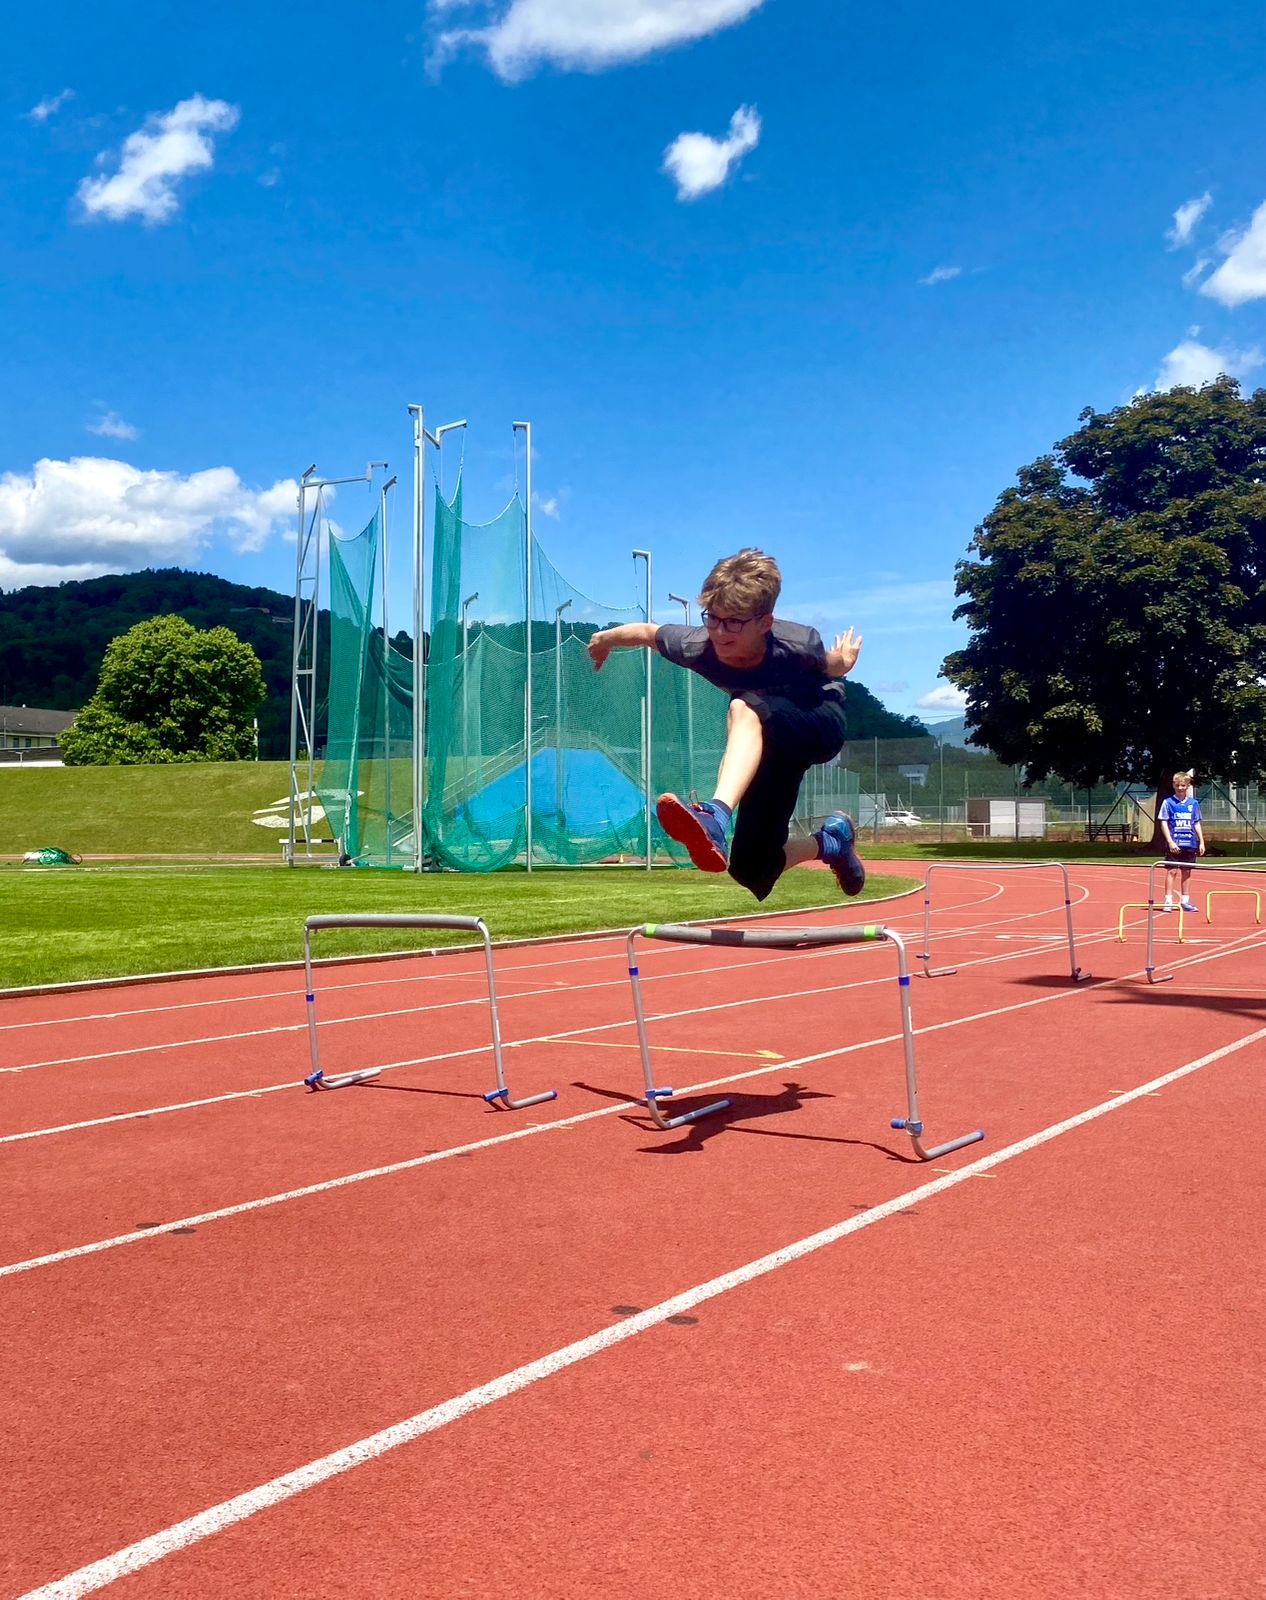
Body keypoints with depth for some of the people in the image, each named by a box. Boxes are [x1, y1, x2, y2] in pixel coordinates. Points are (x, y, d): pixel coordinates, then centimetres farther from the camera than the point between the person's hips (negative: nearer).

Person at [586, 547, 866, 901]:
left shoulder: (797, 646, -31)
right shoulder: (697, 647, -25)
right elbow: (646, 631, -1)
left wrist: (839, 665, -21)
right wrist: (605, 639, 13)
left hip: (821, 725, -4)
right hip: (770, 747, 4)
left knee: (744, 708, -40)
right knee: (752, 872, -8)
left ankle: (717, 816, -62)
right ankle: (830, 841, 21)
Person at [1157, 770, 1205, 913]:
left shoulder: (1194, 803, 7)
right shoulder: (1168, 803, -2)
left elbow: (1197, 824, 13)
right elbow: (1164, 823, -4)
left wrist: (1201, 842, 8)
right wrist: (1170, 841, -13)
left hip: (1190, 843, 4)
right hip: (1174, 844, -4)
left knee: (1186, 871, 10)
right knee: (1172, 871, -4)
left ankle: (1184, 900, 18)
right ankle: (1168, 901, -1)